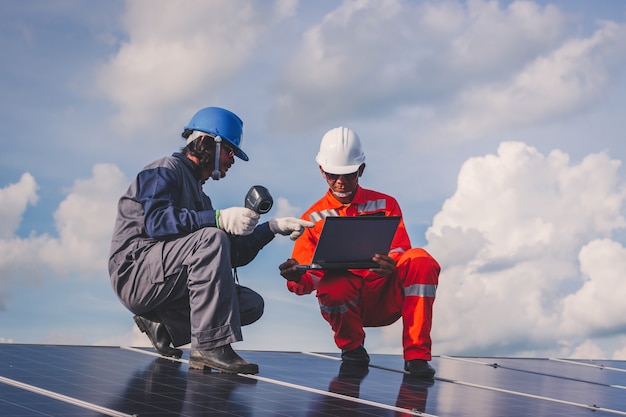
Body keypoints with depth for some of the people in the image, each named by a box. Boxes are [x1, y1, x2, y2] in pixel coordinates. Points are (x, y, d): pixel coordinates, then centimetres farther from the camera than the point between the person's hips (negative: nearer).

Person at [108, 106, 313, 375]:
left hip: (163, 282, 9)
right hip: (135, 273, -9)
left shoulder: (199, 195, 25)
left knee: (251, 304, -2)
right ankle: (210, 346, -35)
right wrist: (218, 218, -32)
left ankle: (164, 326, -3)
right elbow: (156, 221, -24)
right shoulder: (165, 170, -2)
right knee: (211, 239, -31)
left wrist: (273, 227, 13)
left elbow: (231, 254, 20)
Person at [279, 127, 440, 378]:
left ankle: (416, 355, -22)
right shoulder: (312, 218, 7)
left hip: (385, 300, 1)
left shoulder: (385, 205, 8)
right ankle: (351, 346, -2)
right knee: (332, 288, -37)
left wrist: (391, 265, -30)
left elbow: (401, 252, -4)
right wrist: (297, 278, -27)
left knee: (420, 260, -27)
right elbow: (309, 279, -2)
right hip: (345, 302, 0)